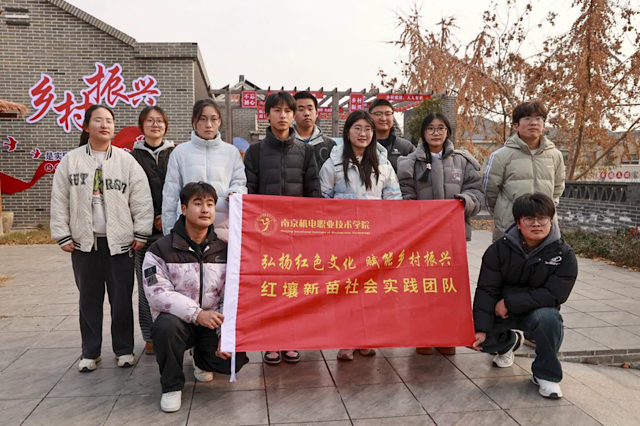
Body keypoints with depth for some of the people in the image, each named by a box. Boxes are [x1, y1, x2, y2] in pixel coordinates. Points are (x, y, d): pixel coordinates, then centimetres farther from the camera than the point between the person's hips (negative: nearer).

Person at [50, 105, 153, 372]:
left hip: (120, 241, -1)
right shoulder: (71, 161, 4)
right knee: (89, 298, 11)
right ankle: (90, 352, 24)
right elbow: (59, 201, 4)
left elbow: (141, 200, -3)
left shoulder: (127, 161, 0)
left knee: (122, 298, 5)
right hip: (84, 242, 1)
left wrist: (141, 234, -6)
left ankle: (124, 349, 20)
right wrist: (63, 236, 0)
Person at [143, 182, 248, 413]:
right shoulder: (161, 250, -8)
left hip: (213, 324, 2)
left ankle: (202, 359, 19)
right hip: (177, 319, -2)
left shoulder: (224, 250, 1)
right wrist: (196, 313, -31)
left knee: (234, 359, -19)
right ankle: (171, 385, -7)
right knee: (166, 325, -35)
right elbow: (158, 294, -18)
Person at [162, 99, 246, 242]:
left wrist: (235, 193, -12)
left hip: (224, 225, 1)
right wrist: (169, 231, 7)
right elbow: (170, 194, 10)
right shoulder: (180, 152, 9)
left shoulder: (232, 152, 12)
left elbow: (240, 183, 12)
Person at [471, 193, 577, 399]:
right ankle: (510, 341, 20)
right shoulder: (499, 249, -11)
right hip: (500, 311, 2)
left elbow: (554, 294, -22)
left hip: (538, 310, -2)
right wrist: (482, 328, -20)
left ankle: (546, 374, -9)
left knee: (548, 318, -36)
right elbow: (486, 290, -12)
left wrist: (509, 303, -24)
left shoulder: (564, 254, -14)